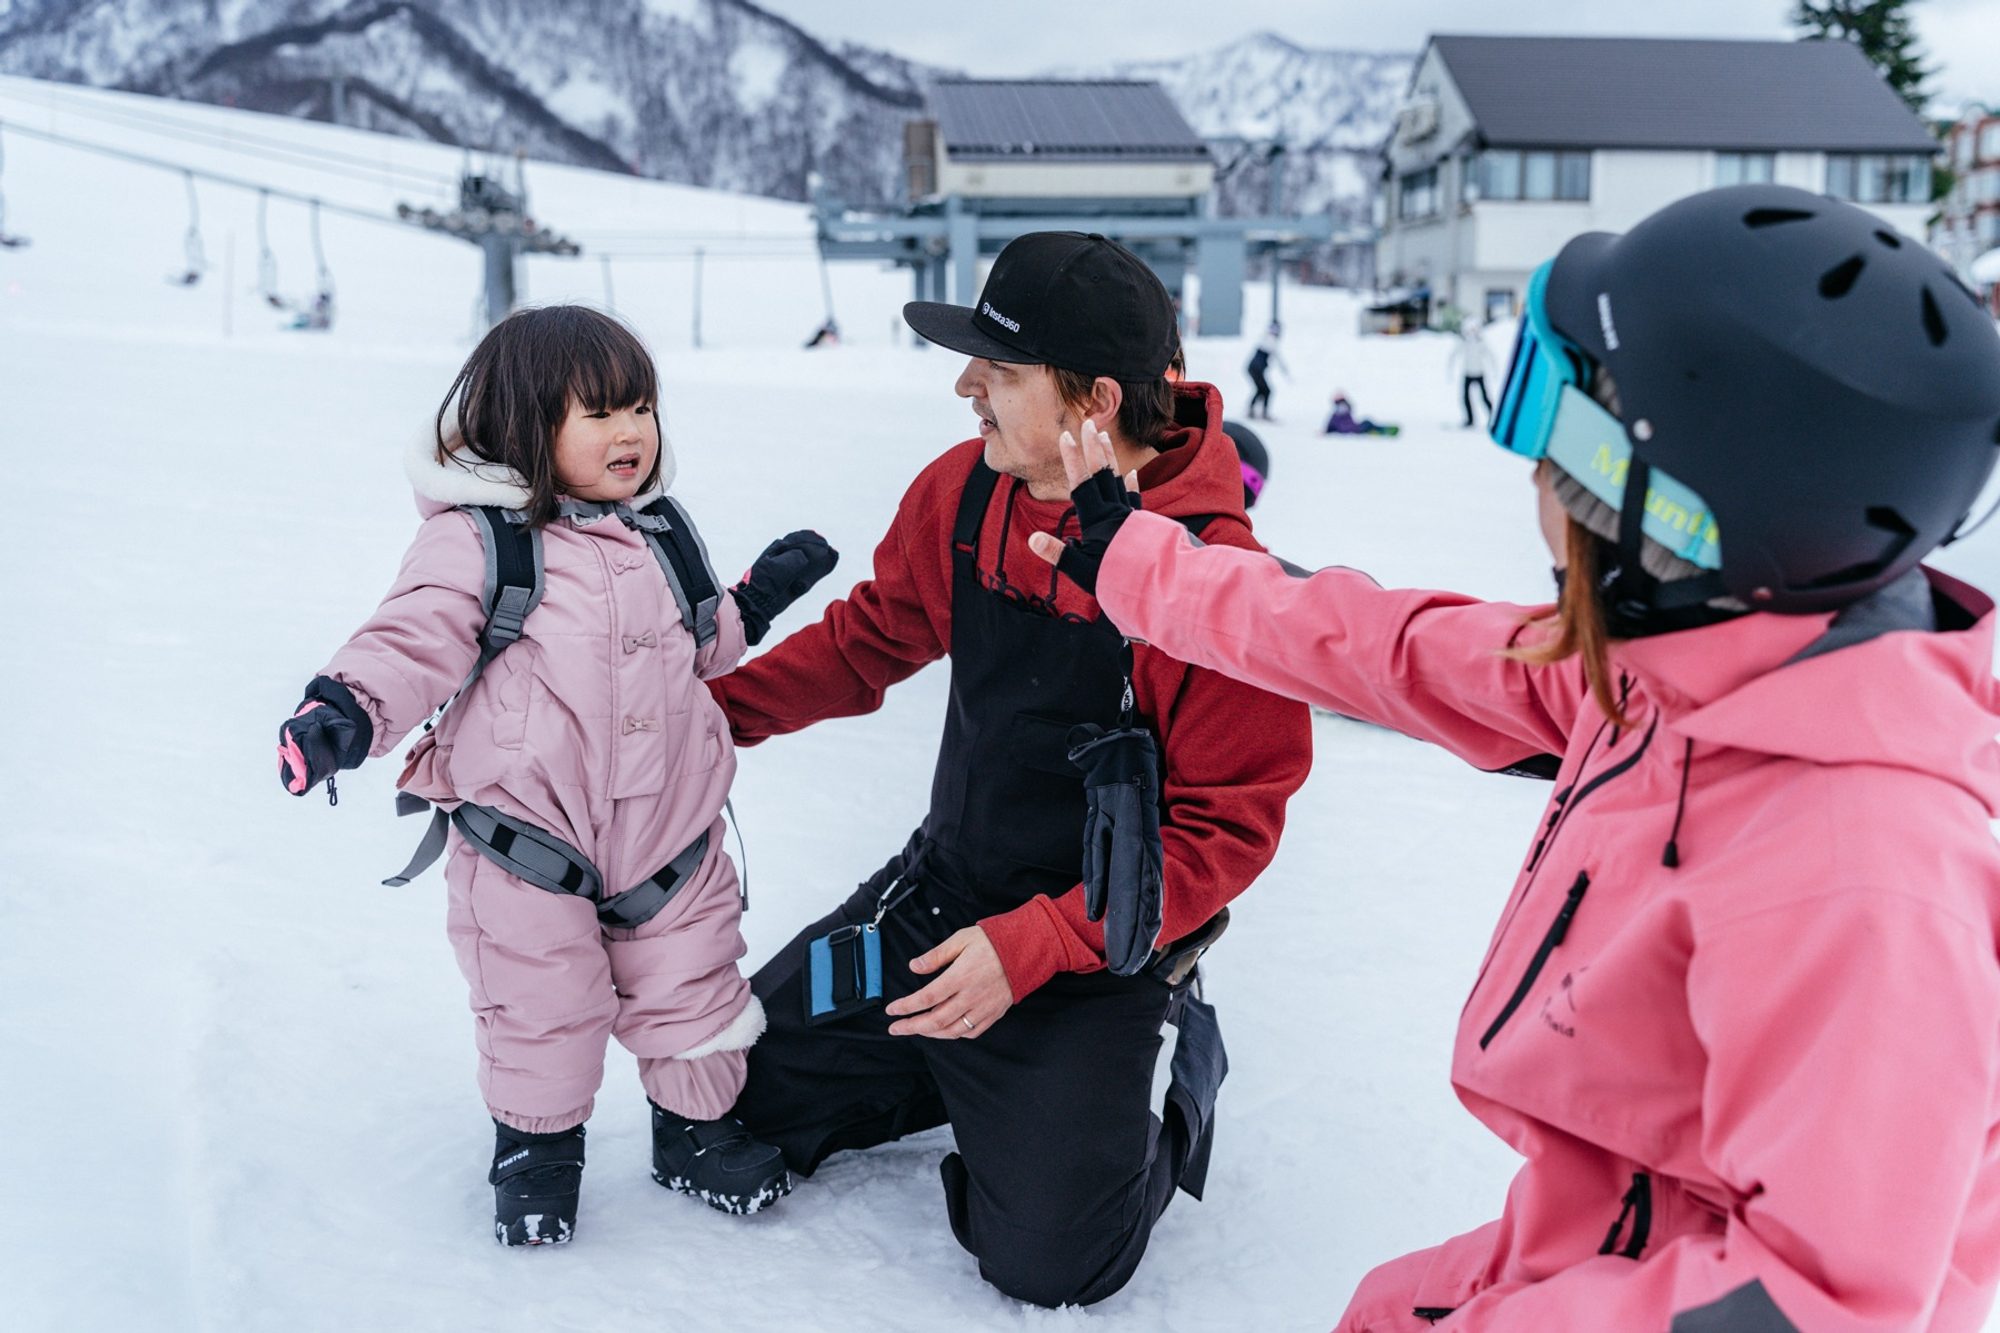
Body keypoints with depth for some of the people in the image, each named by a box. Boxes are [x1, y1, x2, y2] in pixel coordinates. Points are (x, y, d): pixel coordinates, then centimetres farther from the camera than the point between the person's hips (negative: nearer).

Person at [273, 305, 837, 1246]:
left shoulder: (659, 534, 8)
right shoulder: (476, 541, -11)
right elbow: (412, 639, -17)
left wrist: (753, 603, 14)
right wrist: (346, 710, -33)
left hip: (670, 830, 5)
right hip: (530, 840, -5)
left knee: (691, 988, 14)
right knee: (539, 1005, 8)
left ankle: (694, 1127, 37)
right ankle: (536, 1143, 33)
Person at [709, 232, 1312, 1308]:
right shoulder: (963, 492, -8)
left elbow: (1225, 828, -22)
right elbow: (869, 637, 9)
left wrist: (1033, 950, -27)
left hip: (1097, 944, -6)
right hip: (938, 891, 6)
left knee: (1045, 1260, -8)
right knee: (750, 1086, 10)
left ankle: (1169, 1074, 19)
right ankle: (982, 1083, 26)